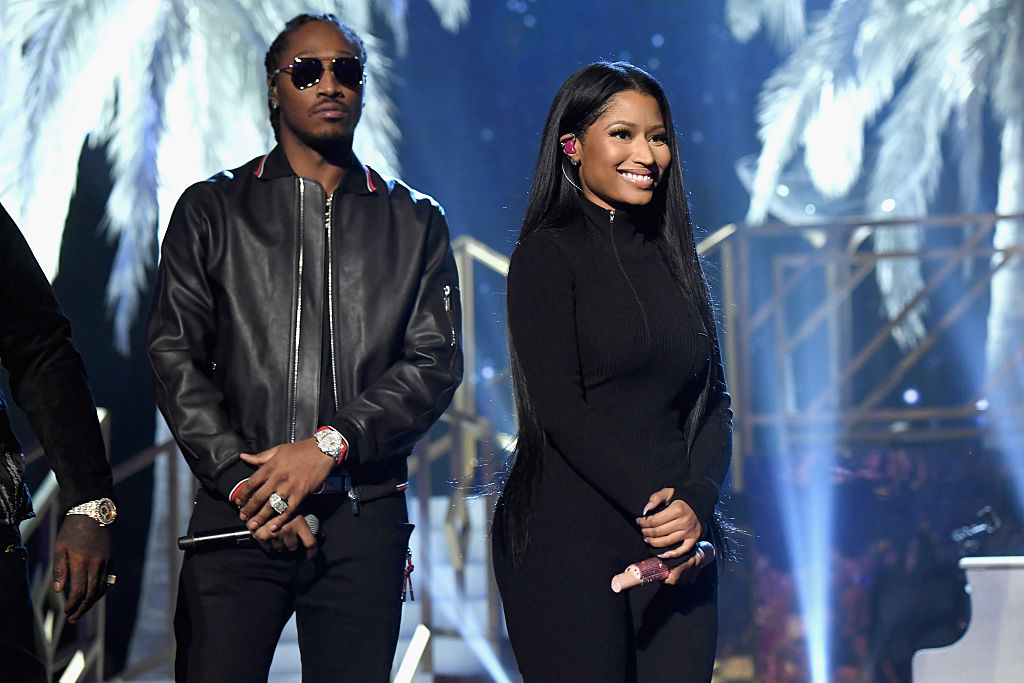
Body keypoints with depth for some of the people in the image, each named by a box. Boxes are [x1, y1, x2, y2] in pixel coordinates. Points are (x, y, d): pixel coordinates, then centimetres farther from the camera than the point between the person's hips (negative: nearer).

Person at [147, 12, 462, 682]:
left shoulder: (415, 222, 13)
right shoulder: (212, 211, 11)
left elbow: (435, 362, 3)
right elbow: (175, 354, 3)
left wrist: (330, 445, -11)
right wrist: (243, 479, -9)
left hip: (364, 519, 1)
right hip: (238, 515, -1)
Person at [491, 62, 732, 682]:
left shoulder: (672, 258, 16)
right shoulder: (549, 253, -2)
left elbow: (714, 401, 11)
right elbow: (557, 408, -10)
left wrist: (697, 503, -7)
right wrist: (654, 507, -15)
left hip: (678, 542, 5)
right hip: (568, 536, -5)